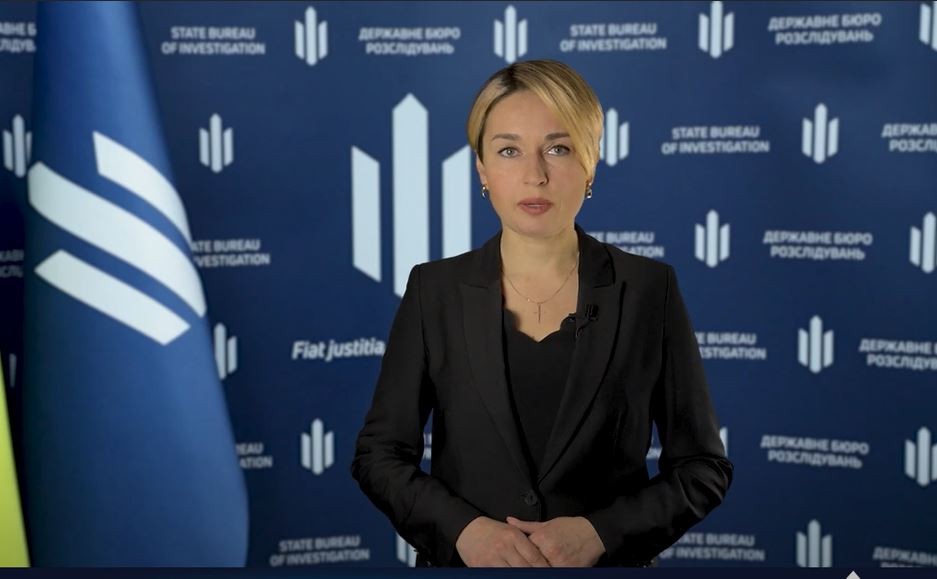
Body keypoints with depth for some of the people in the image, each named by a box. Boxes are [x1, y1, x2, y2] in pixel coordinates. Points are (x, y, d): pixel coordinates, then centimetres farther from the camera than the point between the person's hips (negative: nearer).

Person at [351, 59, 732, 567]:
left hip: (607, 561, 0)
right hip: (464, 560, 1)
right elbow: (379, 454, -2)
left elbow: (703, 465, -4)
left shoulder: (648, 289, -7)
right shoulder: (435, 290, -5)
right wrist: (463, 528, -17)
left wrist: (601, 532, -17)